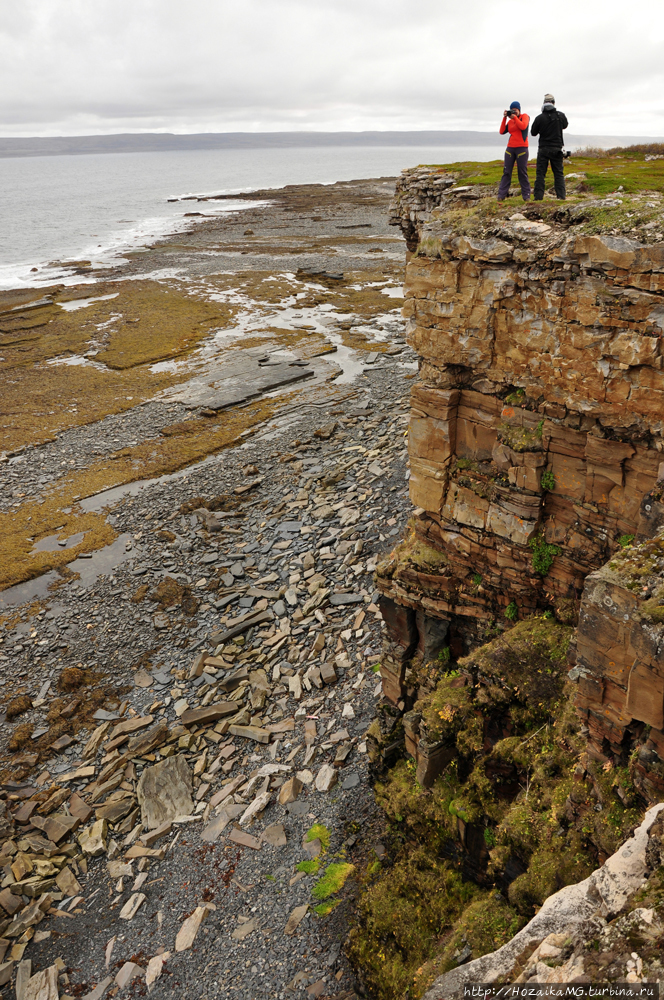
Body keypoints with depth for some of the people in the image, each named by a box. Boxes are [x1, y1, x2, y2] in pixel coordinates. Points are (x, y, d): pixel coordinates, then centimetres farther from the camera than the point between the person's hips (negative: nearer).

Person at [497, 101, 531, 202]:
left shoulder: (524, 116, 4)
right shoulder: (510, 121, 15)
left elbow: (523, 126, -16)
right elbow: (502, 132, 4)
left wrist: (515, 117, -10)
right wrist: (504, 118, 0)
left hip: (522, 148, -4)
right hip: (510, 148, 4)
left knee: (522, 173, -4)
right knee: (506, 172, -3)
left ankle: (526, 195, 1)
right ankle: (501, 195, -4)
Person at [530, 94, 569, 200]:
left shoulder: (539, 118, -7)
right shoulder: (560, 115, -1)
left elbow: (533, 133, 3)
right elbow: (565, 125, 19)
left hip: (543, 149, -1)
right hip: (557, 149, 1)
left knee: (540, 173, 1)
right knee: (559, 173, 6)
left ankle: (538, 197, -5)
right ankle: (561, 196, -1)